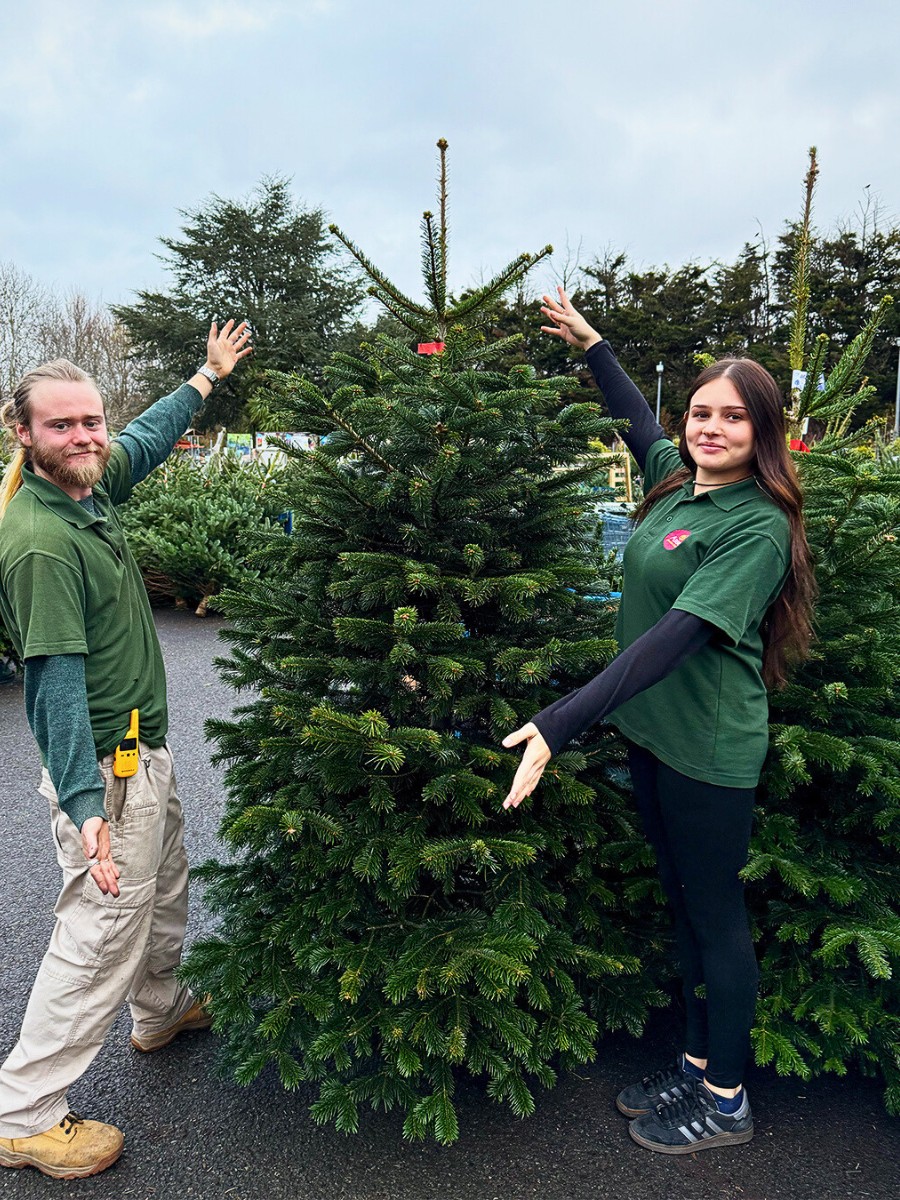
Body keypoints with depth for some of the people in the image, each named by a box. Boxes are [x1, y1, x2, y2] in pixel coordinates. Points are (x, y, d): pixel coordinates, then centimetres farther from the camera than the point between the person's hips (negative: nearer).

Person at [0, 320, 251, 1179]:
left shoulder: (90, 486, 1)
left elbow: (146, 439, 22)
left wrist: (210, 375, 31)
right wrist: (84, 804, -31)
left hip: (144, 751, 10)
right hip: (104, 768, -10)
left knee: (165, 887, 26)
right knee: (101, 933, 2)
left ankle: (161, 1011, 50)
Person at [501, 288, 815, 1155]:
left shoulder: (756, 528, -20)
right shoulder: (676, 479, 4)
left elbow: (677, 636, -31)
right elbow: (637, 422, 26)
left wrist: (560, 724, -38)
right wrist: (591, 344, 33)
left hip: (708, 749, -8)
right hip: (650, 729, 8)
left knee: (715, 915, 8)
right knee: (684, 904, 19)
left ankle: (726, 1101, 29)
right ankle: (696, 1064, 38)